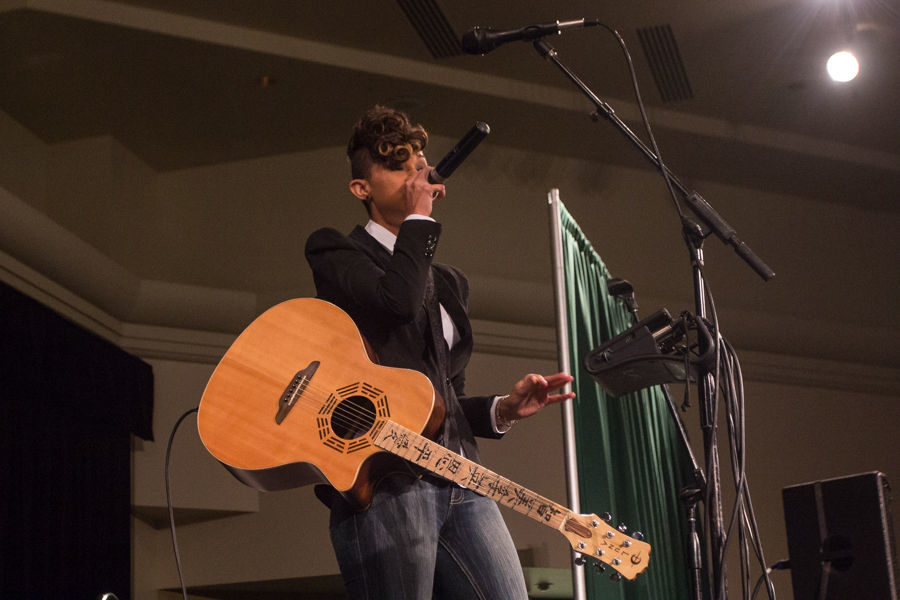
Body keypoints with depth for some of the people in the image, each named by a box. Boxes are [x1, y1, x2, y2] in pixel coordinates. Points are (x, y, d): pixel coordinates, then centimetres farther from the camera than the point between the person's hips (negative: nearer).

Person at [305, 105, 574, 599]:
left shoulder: (448, 282, 26)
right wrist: (419, 216, -2)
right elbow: (397, 298, -16)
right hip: (380, 481, -6)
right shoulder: (337, 254, 7)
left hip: (458, 483, 6)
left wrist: (502, 410, 9)